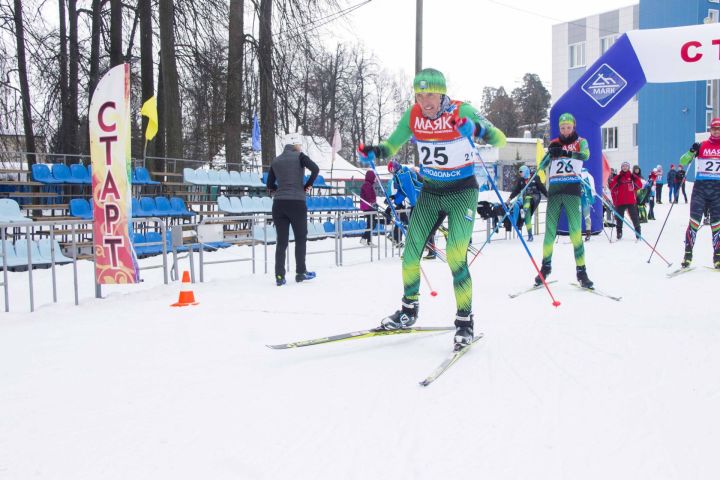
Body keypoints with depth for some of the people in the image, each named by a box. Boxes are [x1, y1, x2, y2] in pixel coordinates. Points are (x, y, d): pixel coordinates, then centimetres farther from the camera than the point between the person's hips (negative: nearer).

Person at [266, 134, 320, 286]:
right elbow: (315, 169, -15)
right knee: (300, 238, 11)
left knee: (281, 240, 7)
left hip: (278, 204, 4)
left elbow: (270, 186, 14)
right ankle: (300, 273, 15)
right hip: (297, 203, -4)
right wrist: (308, 185, -2)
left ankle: (279, 276, 2)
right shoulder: (299, 156, -1)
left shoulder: (276, 161, 12)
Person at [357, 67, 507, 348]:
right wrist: (373, 152, -19)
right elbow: (391, 146, 4)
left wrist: (475, 129, -44)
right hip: (430, 192, 5)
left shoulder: (461, 112, -18)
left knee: (455, 257, -16)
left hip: (462, 192, -5)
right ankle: (408, 311, 25)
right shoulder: (412, 116, -6)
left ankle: (465, 321, 0)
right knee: (410, 254, 5)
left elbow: (500, 140, -23)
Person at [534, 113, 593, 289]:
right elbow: (542, 165, 9)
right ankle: (546, 266, 13)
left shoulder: (580, 141, 9)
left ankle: (581, 270, -9)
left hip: (572, 189, -2)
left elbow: (585, 155, -13)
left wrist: (565, 153, -27)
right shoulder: (554, 143, 15)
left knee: (575, 230, -11)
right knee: (550, 229, -1)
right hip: (554, 190, 2)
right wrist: (550, 153, -12)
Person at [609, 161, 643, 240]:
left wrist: (635, 179, -9)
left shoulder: (632, 176, 9)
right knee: (619, 218, 4)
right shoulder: (618, 177, 10)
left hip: (631, 201, -1)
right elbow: (612, 187, 5)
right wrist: (616, 181, -9)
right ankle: (619, 233, 12)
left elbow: (640, 186, 2)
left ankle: (638, 234, 2)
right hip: (620, 202, 1)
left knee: (634, 217, -2)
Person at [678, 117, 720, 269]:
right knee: (694, 221, -7)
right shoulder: (702, 146, 6)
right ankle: (688, 254, -5)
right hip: (700, 187, -1)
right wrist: (692, 152, -14)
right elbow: (682, 162, 3)